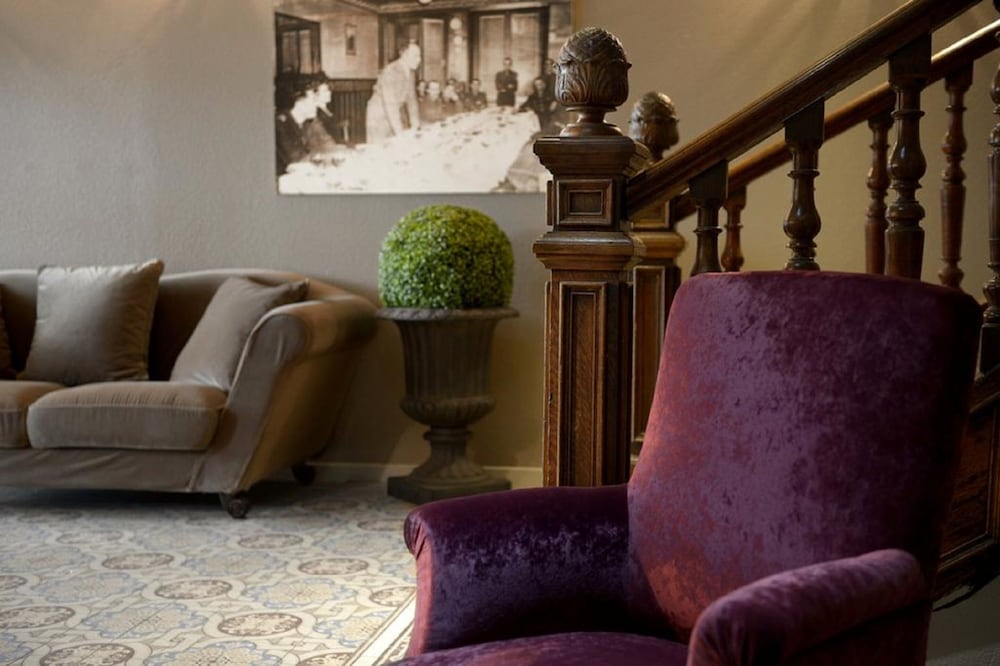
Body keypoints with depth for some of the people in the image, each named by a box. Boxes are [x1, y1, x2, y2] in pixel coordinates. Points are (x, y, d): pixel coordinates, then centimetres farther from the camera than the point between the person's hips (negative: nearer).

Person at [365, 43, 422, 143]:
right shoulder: (390, 72, -22)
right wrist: (399, 131, -32)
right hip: (379, 119, -8)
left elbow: (411, 100, 10)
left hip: (397, 115, 8)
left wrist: (416, 126, 3)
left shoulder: (409, 73, 4)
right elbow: (390, 104, -28)